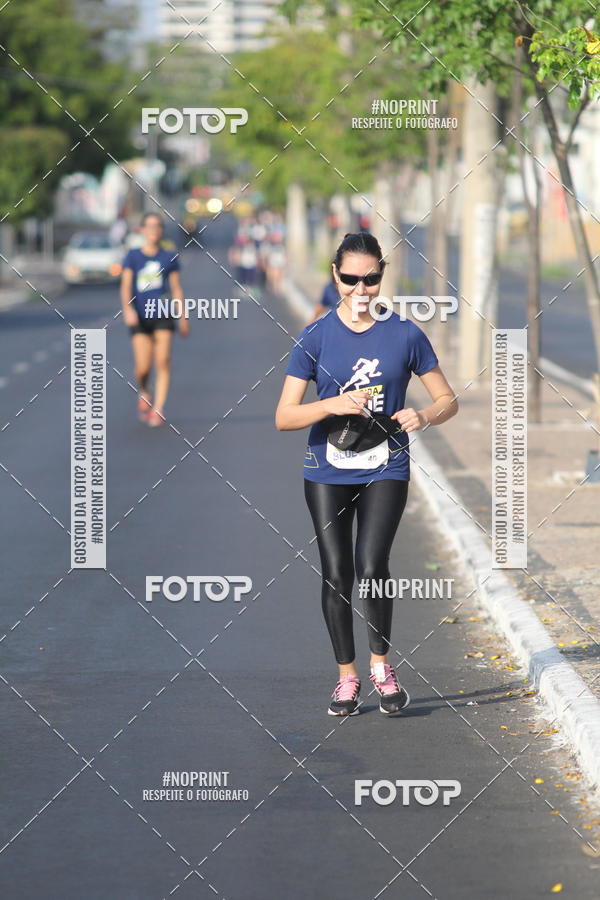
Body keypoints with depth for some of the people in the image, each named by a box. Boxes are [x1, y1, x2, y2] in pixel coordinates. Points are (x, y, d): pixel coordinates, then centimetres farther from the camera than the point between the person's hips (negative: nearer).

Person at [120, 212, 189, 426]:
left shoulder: (169, 257, 7)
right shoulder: (132, 256, 3)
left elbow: (176, 288, 11)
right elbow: (126, 285, -4)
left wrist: (183, 318, 12)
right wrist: (127, 308, -21)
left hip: (163, 315, 1)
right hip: (139, 316, 0)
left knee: (163, 361, -13)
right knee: (143, 367, -5)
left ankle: (158, 409, -8)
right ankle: (143, 394, 28)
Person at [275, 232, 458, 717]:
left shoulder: (405, 334, -3)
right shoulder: (315, 337, -3)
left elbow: (448, 399, 5)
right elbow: (284, 417, -6)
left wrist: (424, 416, -17)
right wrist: (333, 405, -23)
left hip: (385, 467, -1)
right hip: (328, 470, 1)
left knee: (371, 567, -16)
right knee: (336, 573, 1)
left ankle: (381, 662, 5)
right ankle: (347, 674, 16)